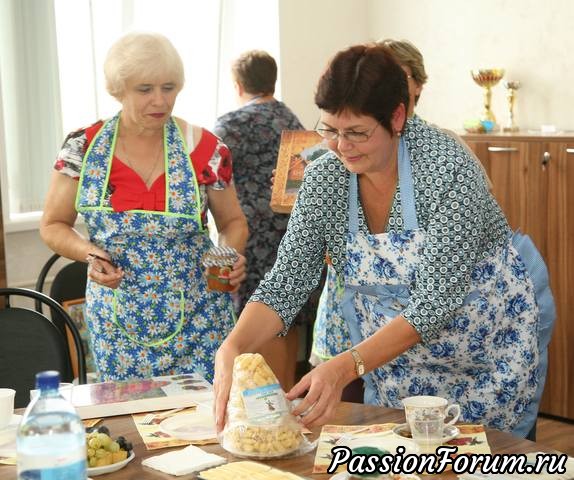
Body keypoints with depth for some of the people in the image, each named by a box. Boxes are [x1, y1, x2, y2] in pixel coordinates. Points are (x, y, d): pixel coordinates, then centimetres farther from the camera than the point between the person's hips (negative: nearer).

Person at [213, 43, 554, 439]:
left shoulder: (447, 166, -27)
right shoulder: (324, 178, -12)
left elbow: (435, 301, -32)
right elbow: (286, 281, -15)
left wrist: (346, 367, -42)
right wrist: (231, 349, -34)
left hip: (490, 344, -4)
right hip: (392, 348, 4)